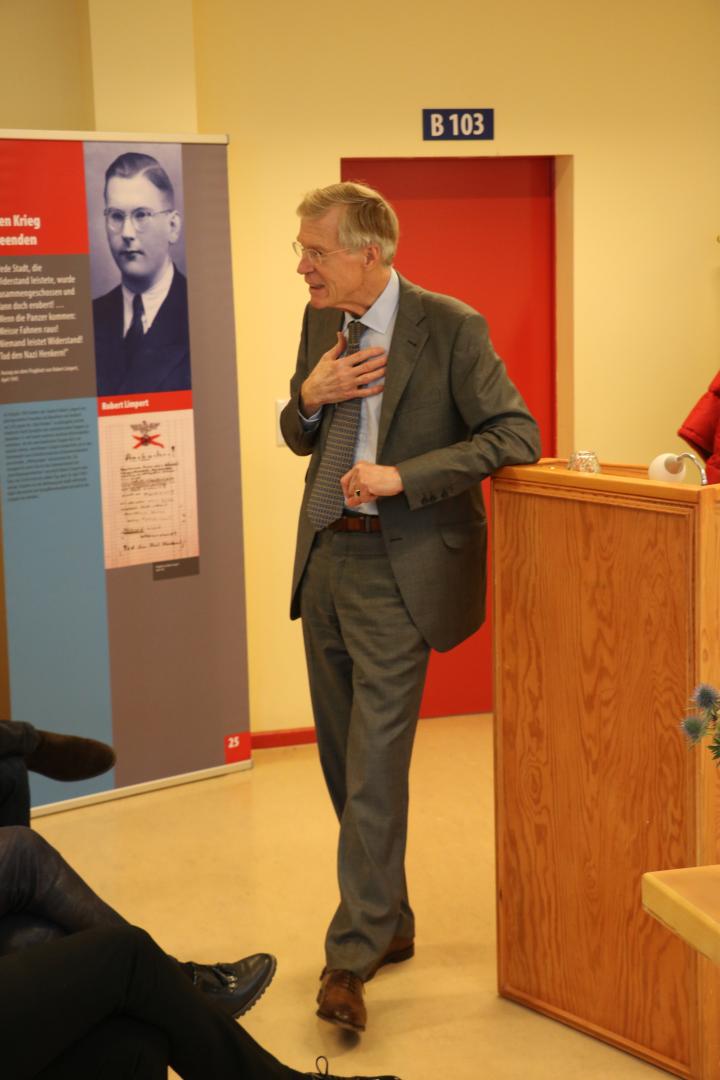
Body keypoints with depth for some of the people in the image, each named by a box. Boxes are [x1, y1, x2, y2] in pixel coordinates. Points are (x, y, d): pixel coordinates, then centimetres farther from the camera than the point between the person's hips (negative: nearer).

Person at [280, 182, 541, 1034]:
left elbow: (518, 435, -15)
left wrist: (404, 475, -22)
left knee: (375, 764, -7)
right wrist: (310, 395, -6)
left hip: (397, 569, -7)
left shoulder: (450, 327, -12)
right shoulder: (321, 322, 8)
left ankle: (351, 956, 2)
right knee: (343, 759, 14)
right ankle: (391, 923, 30)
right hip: (323, 557, 7)